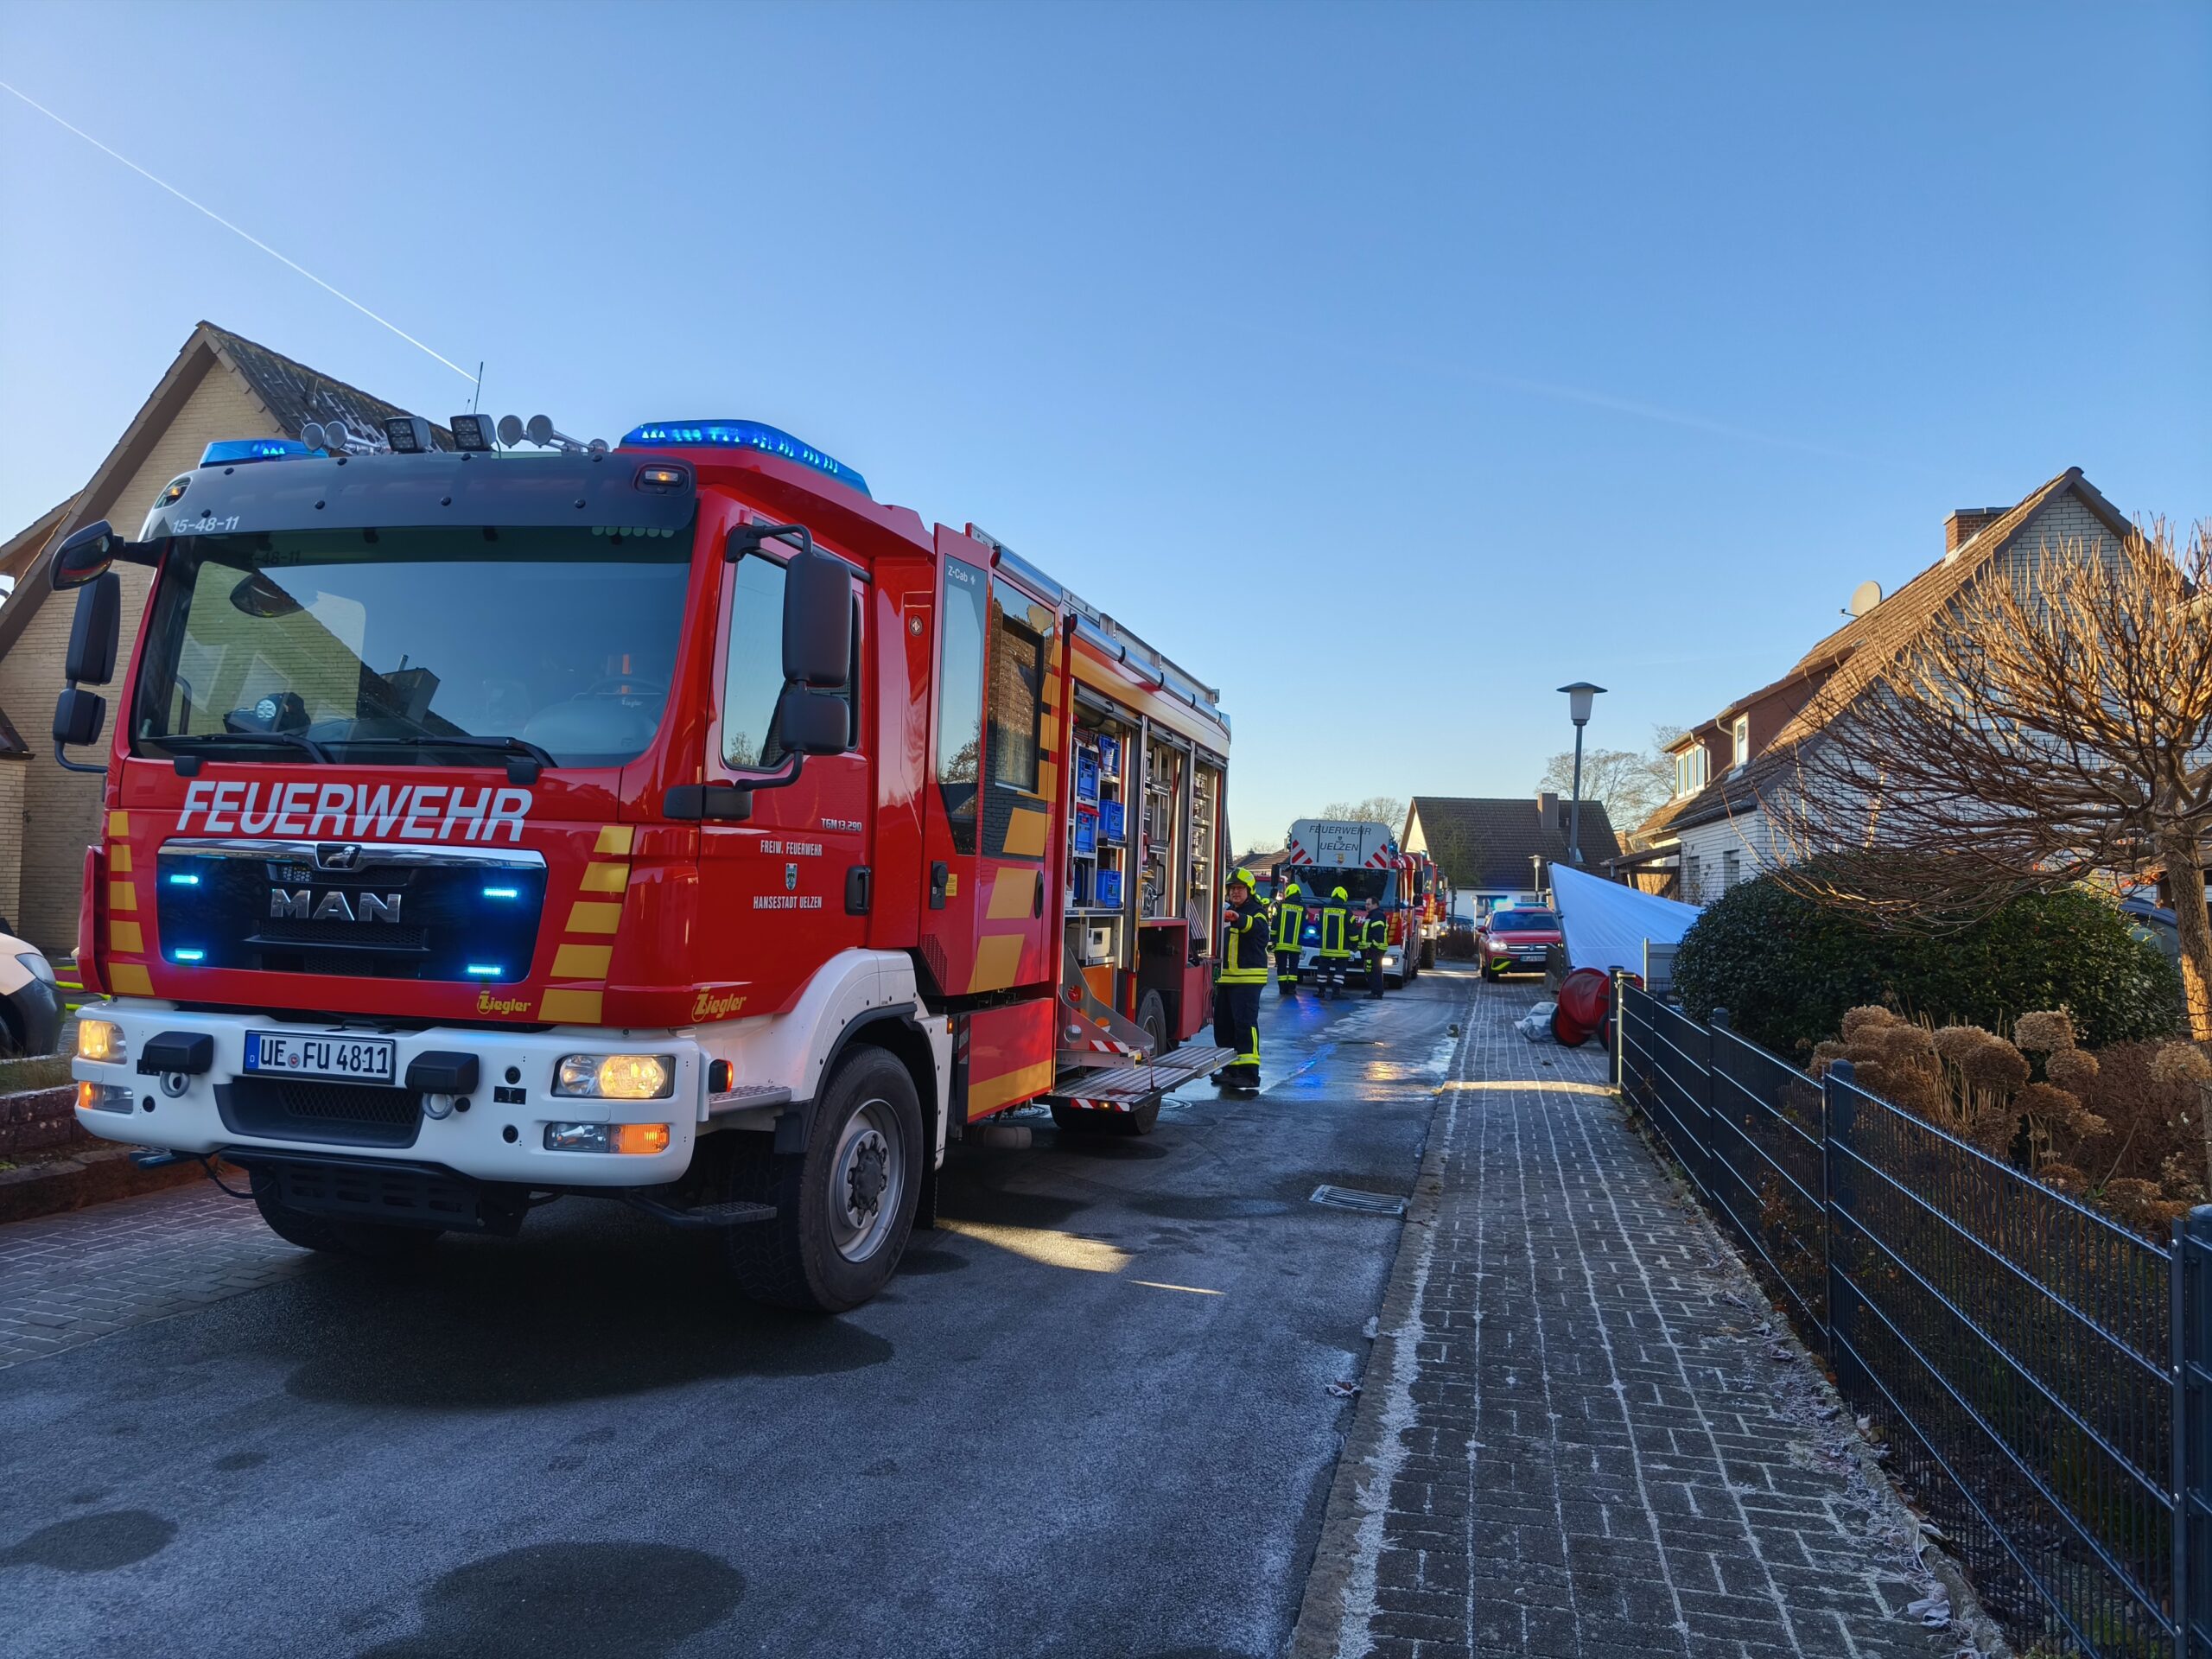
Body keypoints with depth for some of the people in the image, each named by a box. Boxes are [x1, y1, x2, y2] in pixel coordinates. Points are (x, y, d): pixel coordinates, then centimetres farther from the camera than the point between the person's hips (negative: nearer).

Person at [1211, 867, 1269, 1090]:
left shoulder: (1257, 912, -6)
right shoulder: (1227, 913, 19)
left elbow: (1256, 927, -31)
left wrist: (1238, 918, -52)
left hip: (1248, 979, -8)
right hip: (1226, 978, 8)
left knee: (1245, 1022, -15)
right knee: (1222, 1023, 10)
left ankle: (1249, 1072, -16)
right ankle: (1230, 1068, 19)